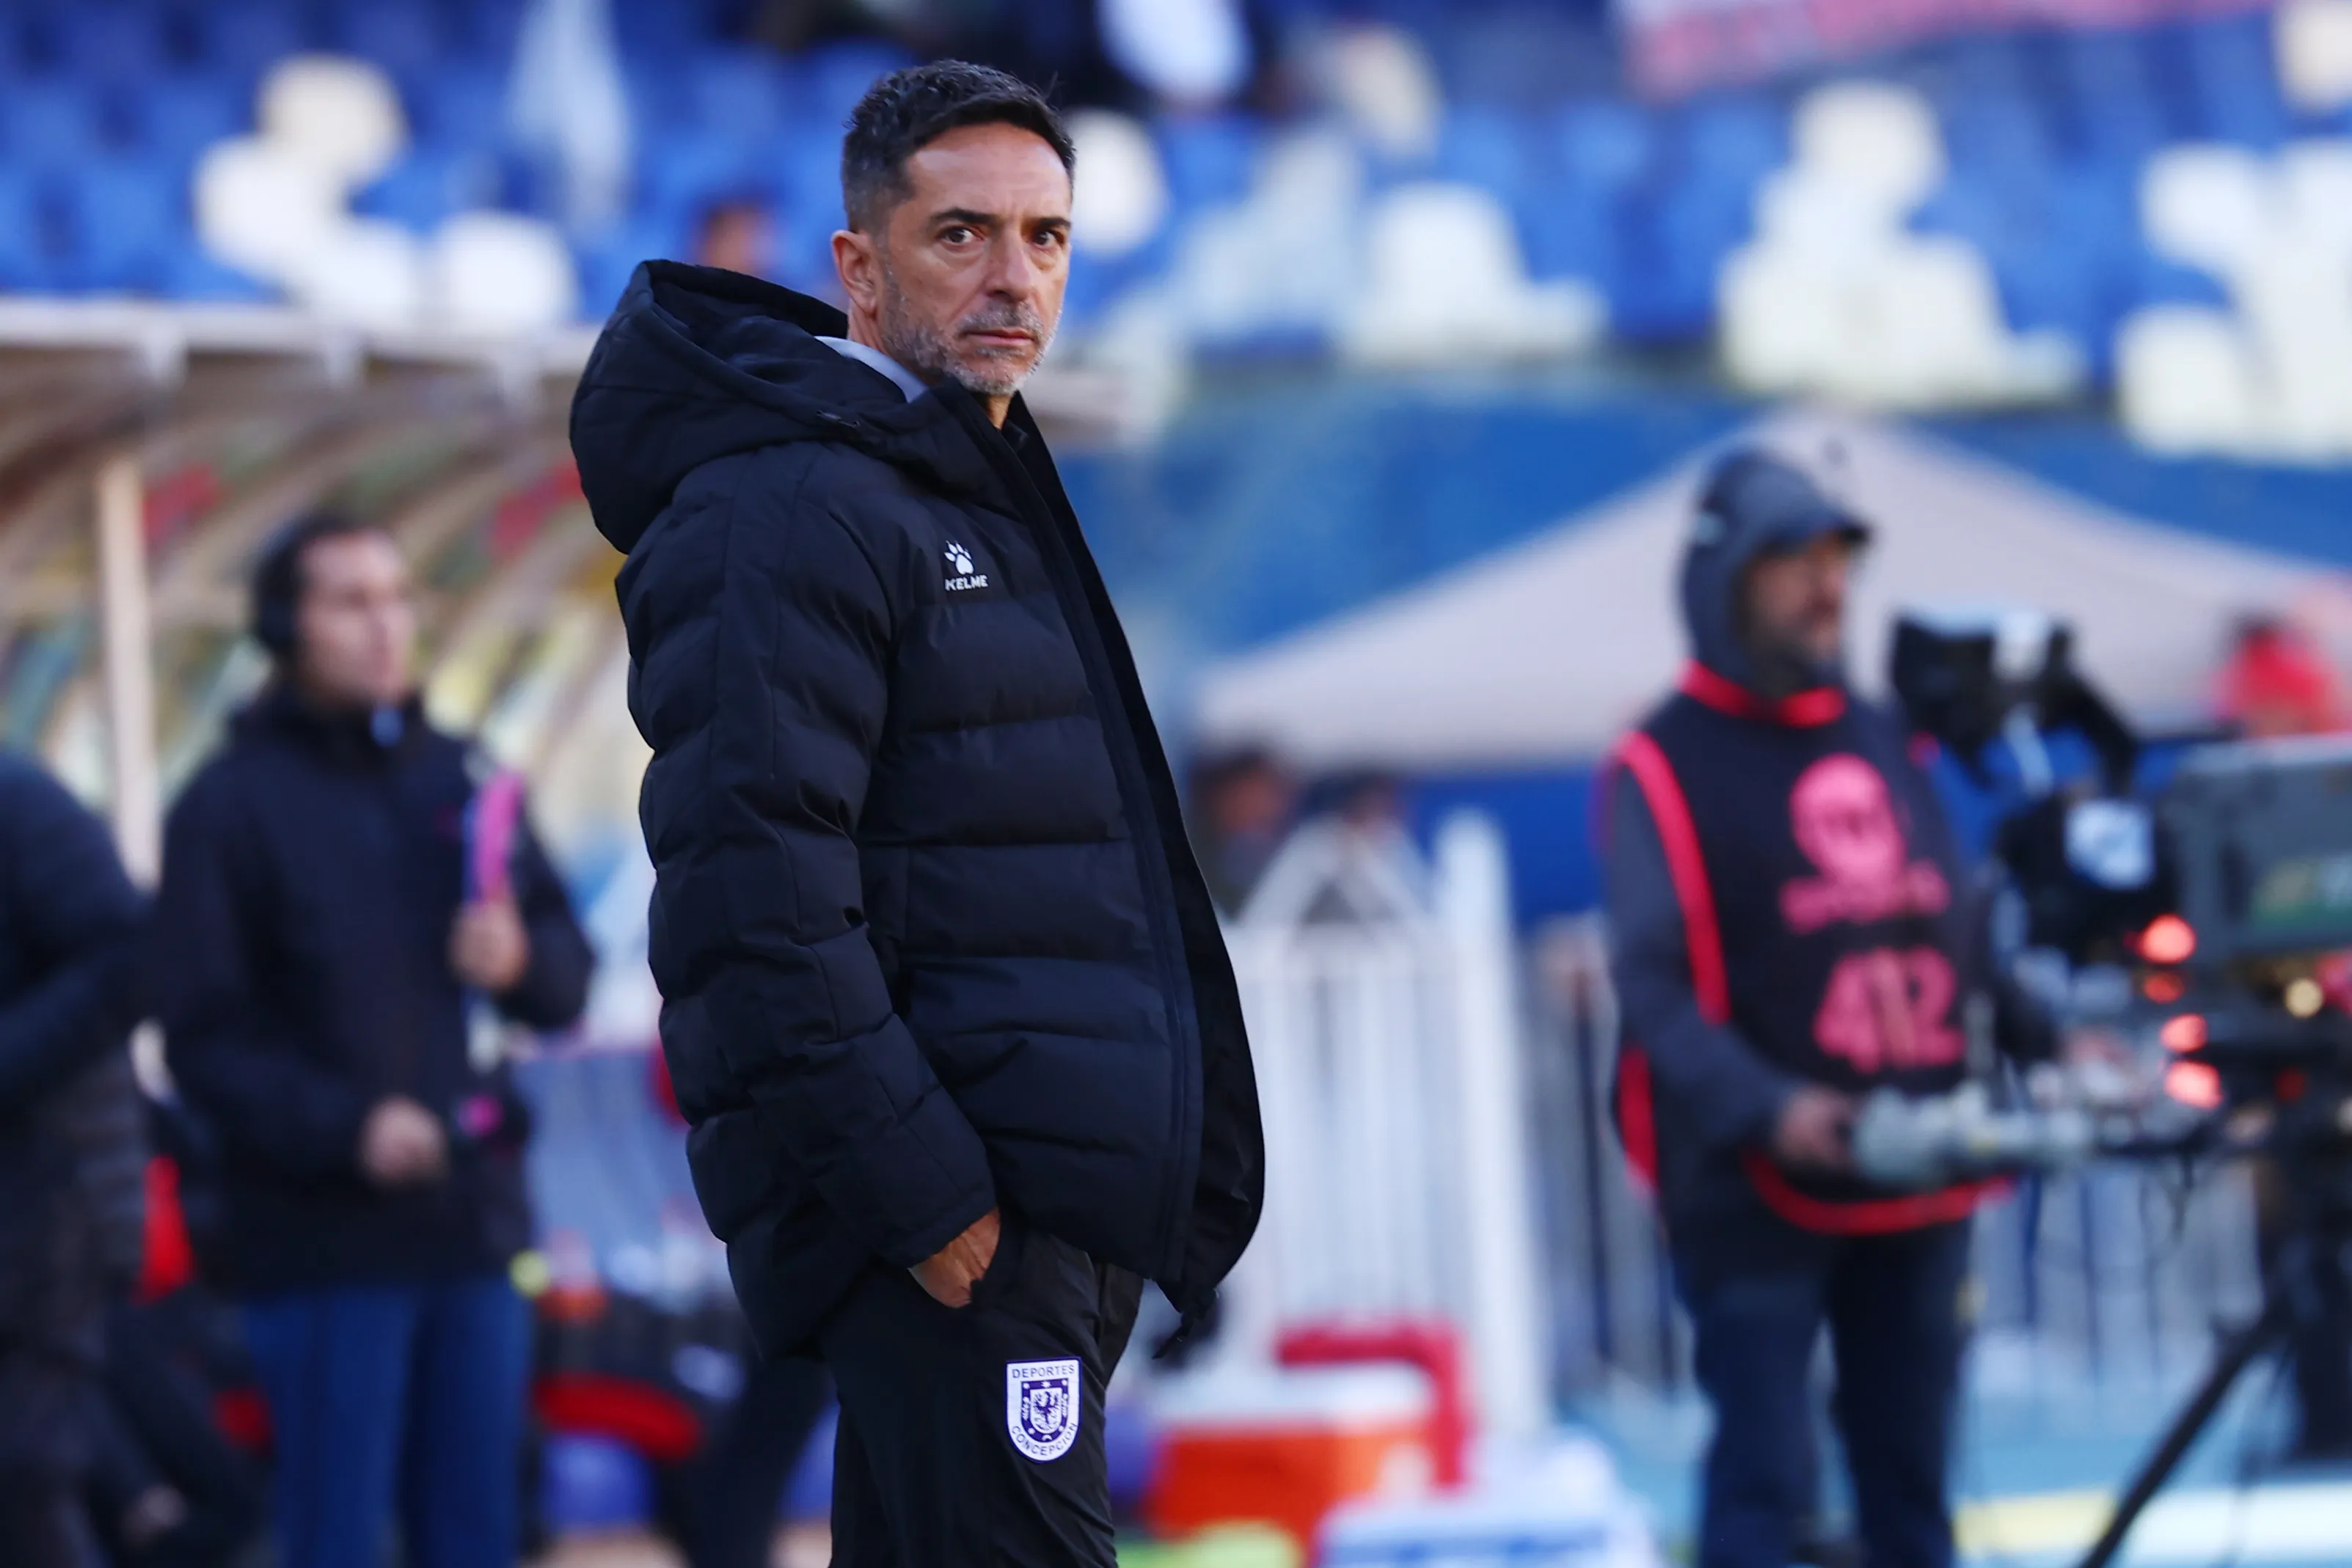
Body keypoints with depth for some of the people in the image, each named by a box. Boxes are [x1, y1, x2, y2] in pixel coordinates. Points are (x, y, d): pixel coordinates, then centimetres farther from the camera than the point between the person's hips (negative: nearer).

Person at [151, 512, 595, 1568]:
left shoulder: (461, 781, 14)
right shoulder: (230, 804, -1)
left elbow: (567, 981, 14)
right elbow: (205, 1036, -7)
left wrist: (522, 959, -9)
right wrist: (346, 1126, -20)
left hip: (473, 1227, 5)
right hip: (326, 1238, -5)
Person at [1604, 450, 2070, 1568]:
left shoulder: (1884, 744, 15)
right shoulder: (1664, 767, -5)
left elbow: (1957, 937, 20)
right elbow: (1654, 989, -13)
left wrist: (2044, 1045, 3)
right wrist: (1766, 1109, -28)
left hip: (1918, 1187, 6)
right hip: (1757, 1194, -6)